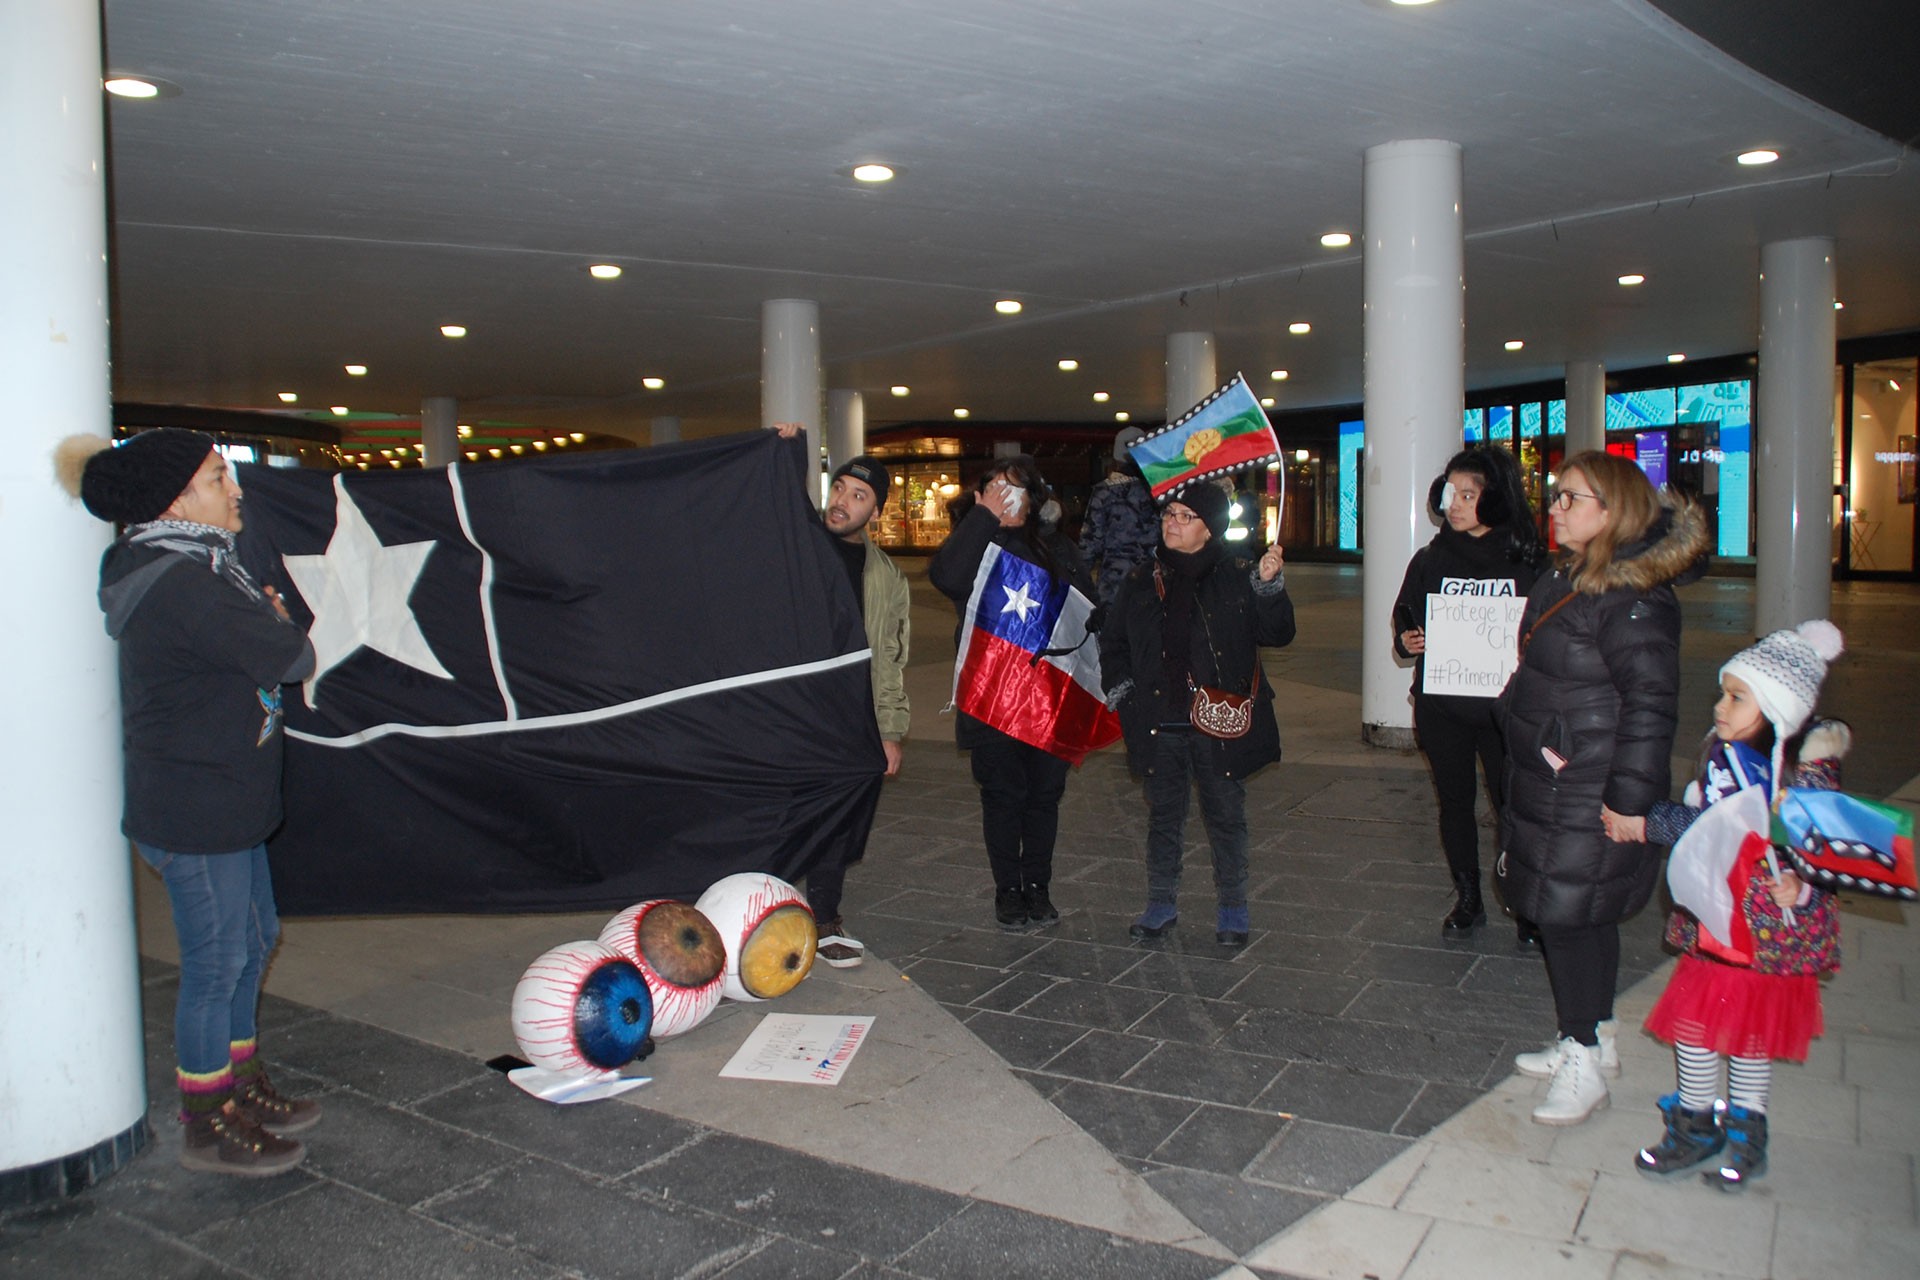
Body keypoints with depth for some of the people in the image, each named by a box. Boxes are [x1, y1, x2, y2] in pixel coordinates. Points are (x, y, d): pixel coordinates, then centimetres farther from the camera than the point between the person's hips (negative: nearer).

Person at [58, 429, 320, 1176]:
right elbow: (291, 658, -23)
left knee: (252, 939, 20)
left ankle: (241, 1085, 36)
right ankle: (208, 1128, 19)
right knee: (216, 959, 3)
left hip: (225, 804, 10)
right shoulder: (183, 584, -23)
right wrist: (275, 622, -3)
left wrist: (263, 622, -4)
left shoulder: (191, 568, 11)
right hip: (197, 811, -10)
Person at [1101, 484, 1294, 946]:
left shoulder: (1237, 576, -1)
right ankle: (1161, 903, 26)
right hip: (1160, 725, 3)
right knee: (1163, 816, 12)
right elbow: (1113, 640, 17)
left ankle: (1232, 908, 22)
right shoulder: (1143, 580, 8)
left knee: (1226, 816, 8)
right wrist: (1119, 690, 6)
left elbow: (1277, 633, -5)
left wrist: (1269, 585, -19)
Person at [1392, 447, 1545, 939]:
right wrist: (1406, 640, -7)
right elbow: (1405, 618, 14)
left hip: (1502, 705, -3)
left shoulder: (1526, 562, -2)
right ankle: (1467, 899, 27)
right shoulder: (1430, 560, 5)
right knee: (1454, 802, 12)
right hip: (1441, 706, 3)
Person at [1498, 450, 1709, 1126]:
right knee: (1584, 917, 19)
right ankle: (1594, 1039, 33)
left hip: (1588, 799, -9)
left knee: (1568, 915, -1)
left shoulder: (1633, 601, -20)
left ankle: (1582, 1064, 13)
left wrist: (1626, 803, -21)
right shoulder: (1568, 579, 10)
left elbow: (1650, 708, -22)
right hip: (1545, 786, 10)